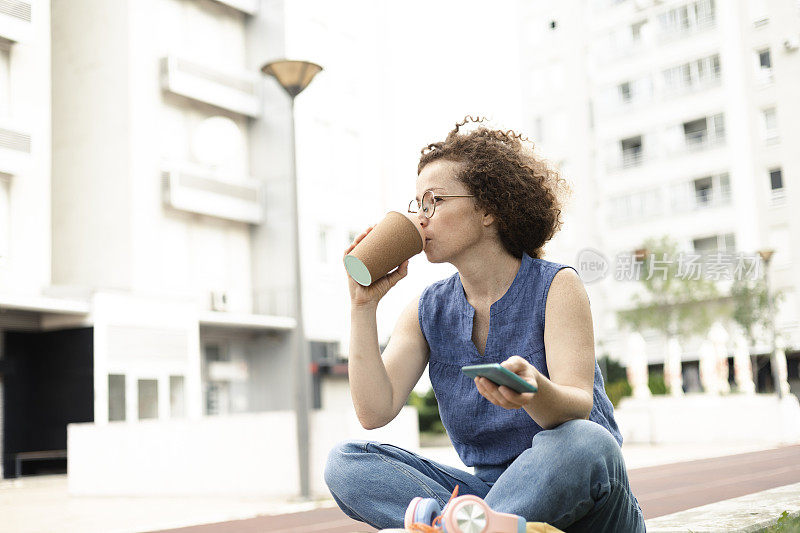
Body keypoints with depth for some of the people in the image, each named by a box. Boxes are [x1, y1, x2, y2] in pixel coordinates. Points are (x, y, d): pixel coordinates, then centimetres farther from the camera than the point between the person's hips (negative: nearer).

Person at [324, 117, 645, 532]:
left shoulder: (556, 286, -7)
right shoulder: (426, 312, 6)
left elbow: (578, 409, -21)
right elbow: (374, 412, -7)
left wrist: (533, 392, -44)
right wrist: (363, 304, -9)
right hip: (490, 490, 4)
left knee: (580, 442, -38)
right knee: (345, 463, -14)